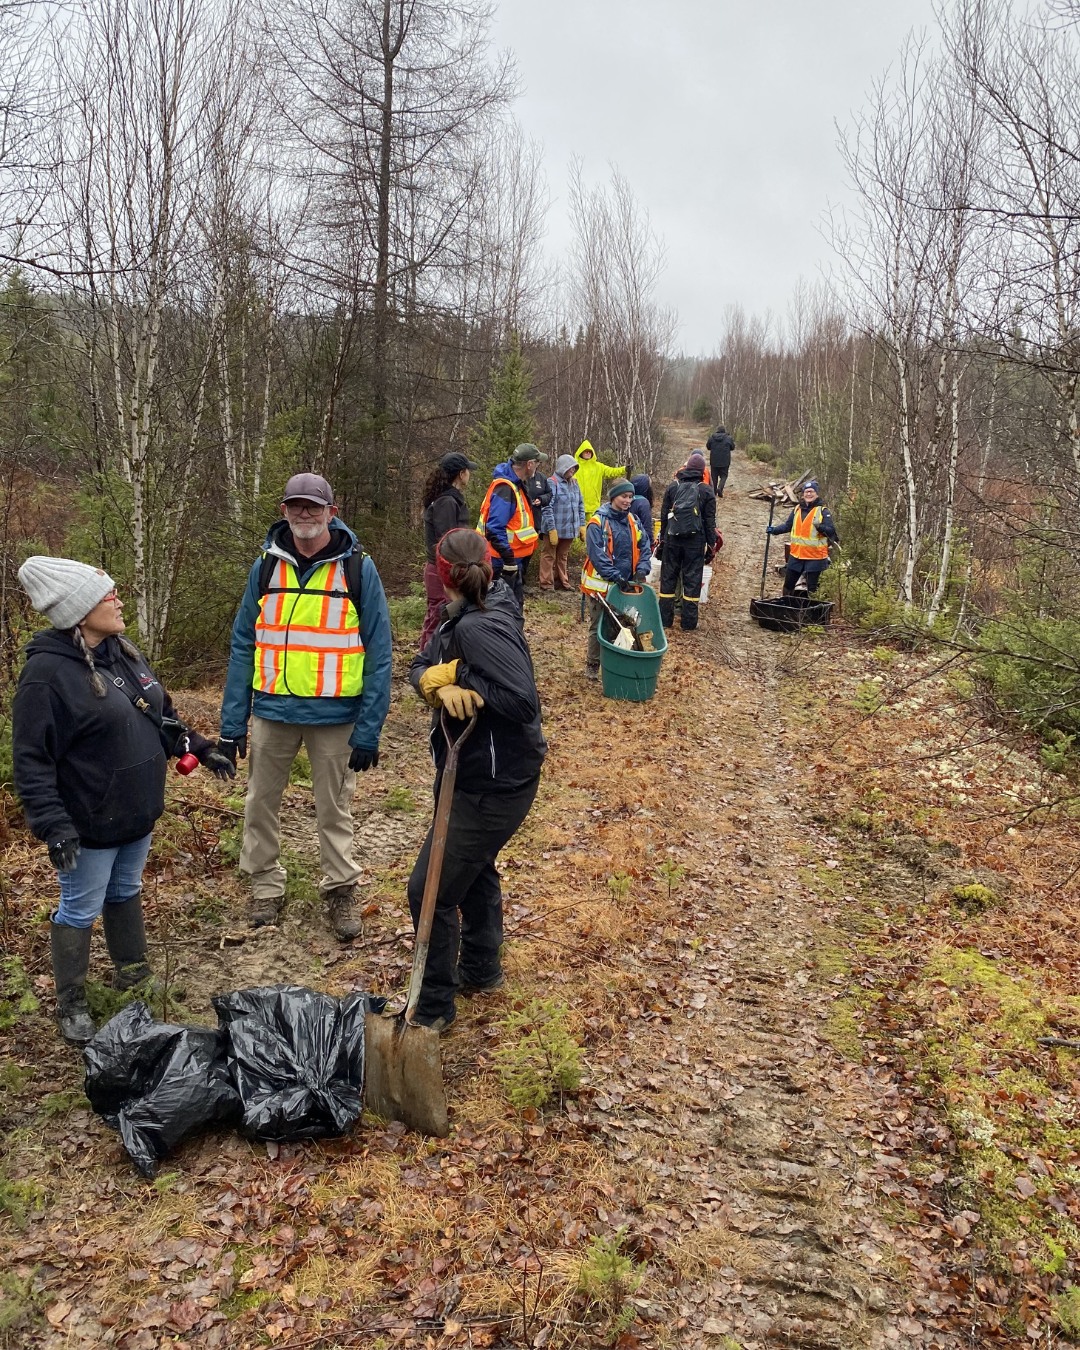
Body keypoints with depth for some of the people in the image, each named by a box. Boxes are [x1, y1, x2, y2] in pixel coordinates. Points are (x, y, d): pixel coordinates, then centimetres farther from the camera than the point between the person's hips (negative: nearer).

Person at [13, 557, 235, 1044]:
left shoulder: (122, 652, 2)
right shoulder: (46, 672, -22)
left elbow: (161, 716, 16)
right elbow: (31, 761, -21)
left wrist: (201, 750, 14)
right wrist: (52, 825, -25)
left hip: (137, 813, 7)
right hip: (90, 824, -7)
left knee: (126, 892, 23)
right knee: (80, 911, 9)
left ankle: (133, 973, 42)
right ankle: (71, 1005, 28)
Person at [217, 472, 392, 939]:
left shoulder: (357, 568, -6)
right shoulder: (266, 567, 2)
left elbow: (378, 653, -7)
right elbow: (243, 645, 4)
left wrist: (369, 730, -11)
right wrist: (232, 722, 0)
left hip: (335, 715, -3)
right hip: (272, 710, 3)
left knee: (334, 809, 11)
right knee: (260, 803, 14)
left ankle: (341, 889, 29)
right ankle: (265, 886, 34)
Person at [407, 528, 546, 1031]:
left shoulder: (481, 627, -27)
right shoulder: (459, 620, 3)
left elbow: (524, 701, -33)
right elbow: (421, 668, 0)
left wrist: (457, 672, -25)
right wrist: (439, 683, -23)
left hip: (493, 785, -11)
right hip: (474, 774, 11)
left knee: (429, 890, 0)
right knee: (474, 867, 28)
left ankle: (433, 1007, 19)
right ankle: (481, 970, 49)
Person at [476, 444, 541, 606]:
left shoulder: (515, 485, 11)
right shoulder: (505, 488, -22)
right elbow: (495, 529, -28)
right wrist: (509, 559, -27)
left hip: (513, 559, 10)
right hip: (502, 562, -10)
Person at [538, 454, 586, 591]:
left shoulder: (574, 483, 9)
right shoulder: (552, 482, -13)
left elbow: (580, 505, 15)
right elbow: (547, 507, -16)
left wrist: (582, 525, 8)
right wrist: (552, 529, -19)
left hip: (569, 529, 7)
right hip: (554, 529, -7)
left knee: (562, 556, 18)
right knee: (549, 556, 4)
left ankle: (562, 582, 28)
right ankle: (546, 584, 9)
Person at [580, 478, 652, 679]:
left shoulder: (633, 521, 6)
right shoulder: (598, 522, -12)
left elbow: (645, 547, 9)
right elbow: (596, 555, -18)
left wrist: (641, 571, -7)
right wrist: (616, 577, -22)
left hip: (626, 585, 5)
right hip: (601, 584, -5)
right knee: (598, 627, 6)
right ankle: (592, 665, 20)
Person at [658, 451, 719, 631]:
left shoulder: (673, 486, 4)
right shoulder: (706, 491, -3)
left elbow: (664, 515, 8)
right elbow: (710, 521, -2)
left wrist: (663, 538, 15)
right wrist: (711, 545, 4)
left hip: (672, 538, 2)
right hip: (695, 540, -2)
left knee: (668, 577, 10)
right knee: (692, 579, 4)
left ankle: (665, 619, 12)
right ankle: (689, 621, 6)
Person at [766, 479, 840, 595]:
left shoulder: (823, 511, -8)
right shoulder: (797, 509, 8)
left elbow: (831, 530, -14)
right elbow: (788, 526, 18)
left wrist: (820, 526, -32)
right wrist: (774, 530, 6)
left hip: (815, 557, -5)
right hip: (796, 555, 5)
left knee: (812, 588, 2)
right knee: (788, 585, 13)